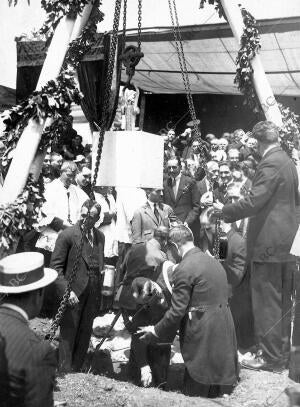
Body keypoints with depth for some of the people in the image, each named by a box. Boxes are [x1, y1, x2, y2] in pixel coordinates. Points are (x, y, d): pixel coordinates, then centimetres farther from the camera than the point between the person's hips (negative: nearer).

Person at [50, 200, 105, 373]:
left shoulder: (100, 236, 8)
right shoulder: (67, 235, -10)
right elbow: (56, 266, -10)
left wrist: (98, 291, 12)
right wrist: (66, 290, -20)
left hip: (92, 294, 6)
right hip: (73, 293, -6)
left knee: (85, 333, 14)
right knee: (69, 333, 1)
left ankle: (77, 370, 27)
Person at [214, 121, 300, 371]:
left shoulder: (270, 164, -15)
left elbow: (254, 202, -23)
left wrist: (225, 210, -11)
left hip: (268, 242, -9)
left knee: (267, 302, -2)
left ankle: (270, 357, 6)